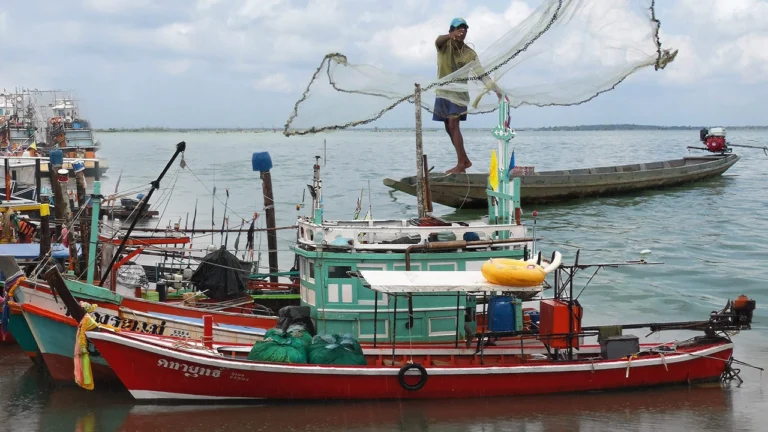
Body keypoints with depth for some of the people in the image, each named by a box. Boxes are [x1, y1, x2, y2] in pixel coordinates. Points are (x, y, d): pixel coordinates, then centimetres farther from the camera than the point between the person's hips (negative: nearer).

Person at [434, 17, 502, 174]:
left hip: (459, 93, -3)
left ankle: (461, 164, -21)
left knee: (453, 125, -18)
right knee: (449, 128, 8)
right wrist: (450, 36, -54)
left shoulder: (470, 54, -2)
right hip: (442, 93, 3)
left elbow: (482, 74, -4)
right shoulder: (444, 46, -5)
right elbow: (438, 40, -30)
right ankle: (465, 160, 20)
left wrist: (497, 90, -16)